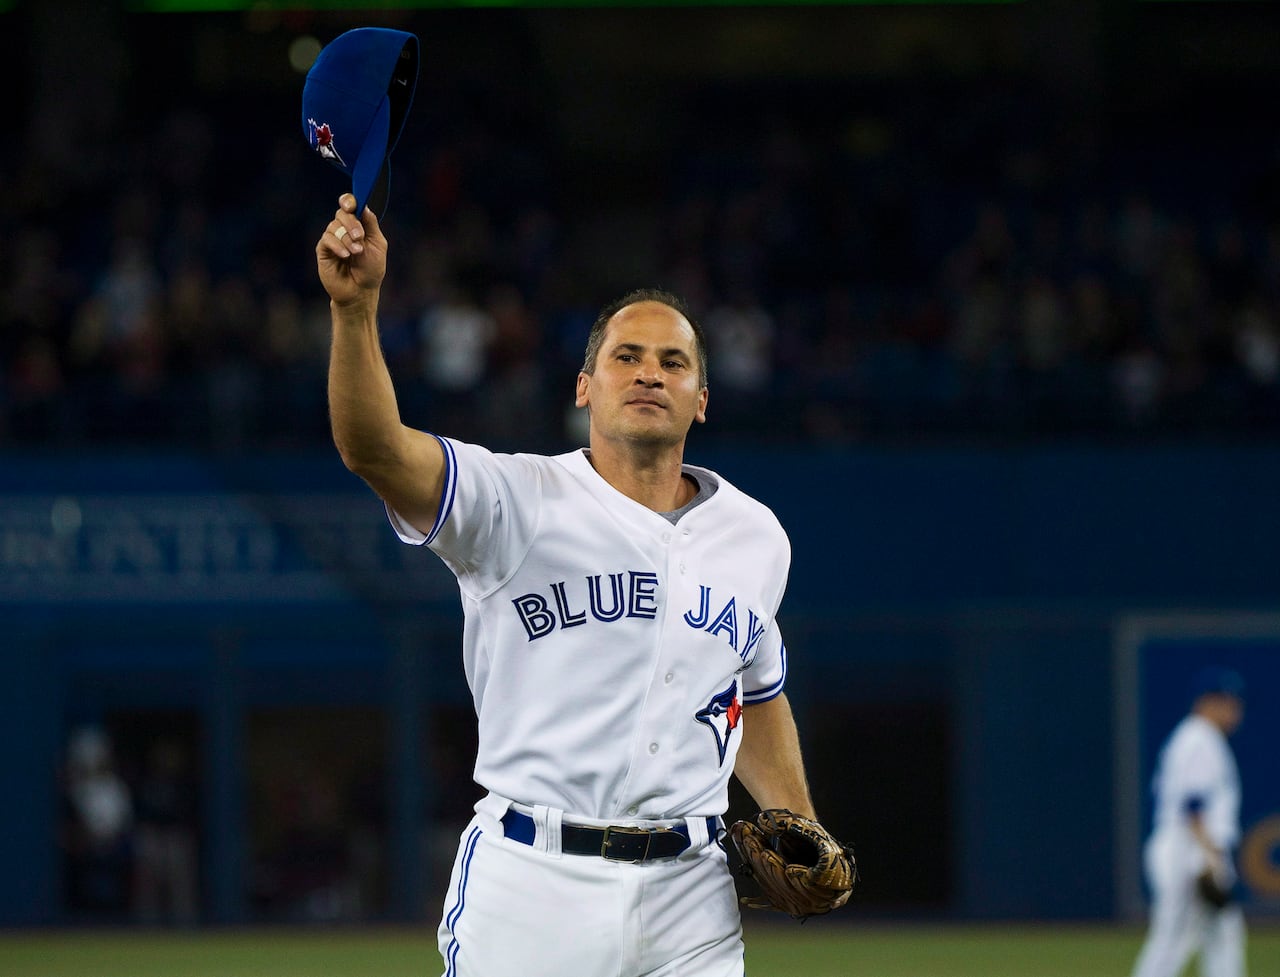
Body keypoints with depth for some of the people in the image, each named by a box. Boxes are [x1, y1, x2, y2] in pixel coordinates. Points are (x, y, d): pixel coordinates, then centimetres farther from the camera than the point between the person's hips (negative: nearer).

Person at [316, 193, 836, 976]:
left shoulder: (754, 536, 13)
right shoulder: (520, 501, -3)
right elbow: (374, 449, -20)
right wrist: (356, 307, -36)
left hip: (690, 904, 4)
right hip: (529, 884, -4)